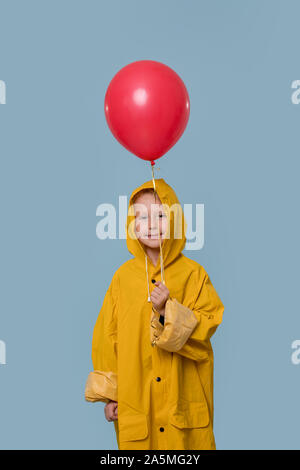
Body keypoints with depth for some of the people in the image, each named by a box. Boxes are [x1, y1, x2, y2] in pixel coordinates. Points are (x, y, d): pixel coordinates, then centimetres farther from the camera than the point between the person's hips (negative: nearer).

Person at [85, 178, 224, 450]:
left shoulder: (194, 274, -4)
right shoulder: (123, 276, 0)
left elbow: (207, 328, -7)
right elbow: (107, 336, 3)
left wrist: (169, 312, -21)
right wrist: (108, 394, 2)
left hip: (184, 399, -1)